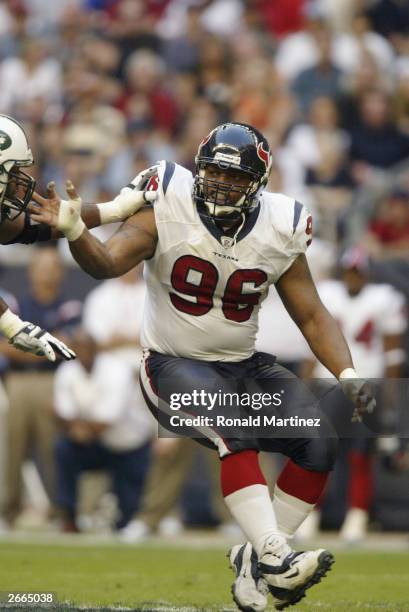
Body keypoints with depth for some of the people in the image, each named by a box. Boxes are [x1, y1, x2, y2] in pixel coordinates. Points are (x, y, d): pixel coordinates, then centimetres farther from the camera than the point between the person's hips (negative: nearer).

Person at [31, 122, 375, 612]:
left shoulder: (279, 231, -4)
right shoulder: (167, 211, -14)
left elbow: (312, 317, 3)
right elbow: (106, 262, -27)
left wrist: (347, 375, -12)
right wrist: (73, 231, -48)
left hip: (243, 365, 5)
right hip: (172, 365, -5)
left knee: (320, 444, -14)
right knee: (237, 433, -32)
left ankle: (253, 561, -3)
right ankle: (275, 558, -35)